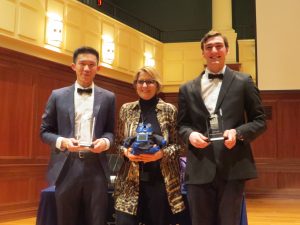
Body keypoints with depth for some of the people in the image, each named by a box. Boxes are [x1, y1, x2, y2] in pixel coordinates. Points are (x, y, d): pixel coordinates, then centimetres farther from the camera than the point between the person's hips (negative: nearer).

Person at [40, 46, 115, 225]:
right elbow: (45, 131, 8)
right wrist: (62, 141, -12)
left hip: (96, 166, 0)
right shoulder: (58, 96, 8)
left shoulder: (108, 97, 9)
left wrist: (106, 141, -12)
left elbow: (111, 131, 11)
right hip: (66, 167, 0)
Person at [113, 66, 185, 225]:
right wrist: (126, 152, -9)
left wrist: (162, 153, -15)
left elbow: (177, 144, 3)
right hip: (131, 179, 1)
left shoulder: (169, 110, 0)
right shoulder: (126, 109, 6)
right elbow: (118, 142, 11)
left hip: (160, 180, -1)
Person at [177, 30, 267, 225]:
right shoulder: (188, 89, 14)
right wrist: (190, 134, -7)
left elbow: (260, 121, 6)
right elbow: (182, 124, 16)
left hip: (233, 167, -2)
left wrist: (238, 132, -12)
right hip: (199, 168, 2)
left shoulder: (243, 82, 8)